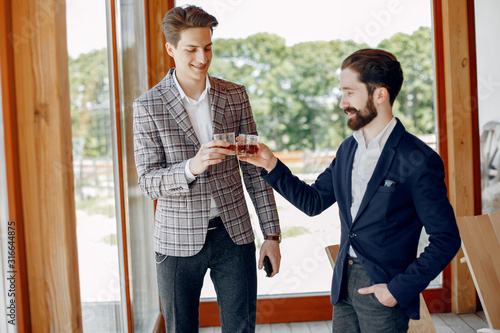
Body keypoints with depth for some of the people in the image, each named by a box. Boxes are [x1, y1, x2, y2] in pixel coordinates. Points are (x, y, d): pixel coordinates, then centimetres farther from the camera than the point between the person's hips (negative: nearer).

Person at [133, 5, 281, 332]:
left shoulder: (235, 95, 2)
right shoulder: (148, 106, -6)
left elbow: (254, 169, 5)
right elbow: (149, 183, -10)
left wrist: (271, 233, 2)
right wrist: (191, 167, -30)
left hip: (234, 235, 2)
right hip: (179, 241, -2)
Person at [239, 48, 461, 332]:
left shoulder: (419, 161, -16)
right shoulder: (348, 149, 6)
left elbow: (446, 240, -14)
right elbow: (313, 201, 13)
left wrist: (400, 289, -16)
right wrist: (271, 165, 3)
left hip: (383, 292, -6)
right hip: (344, 285, 6)